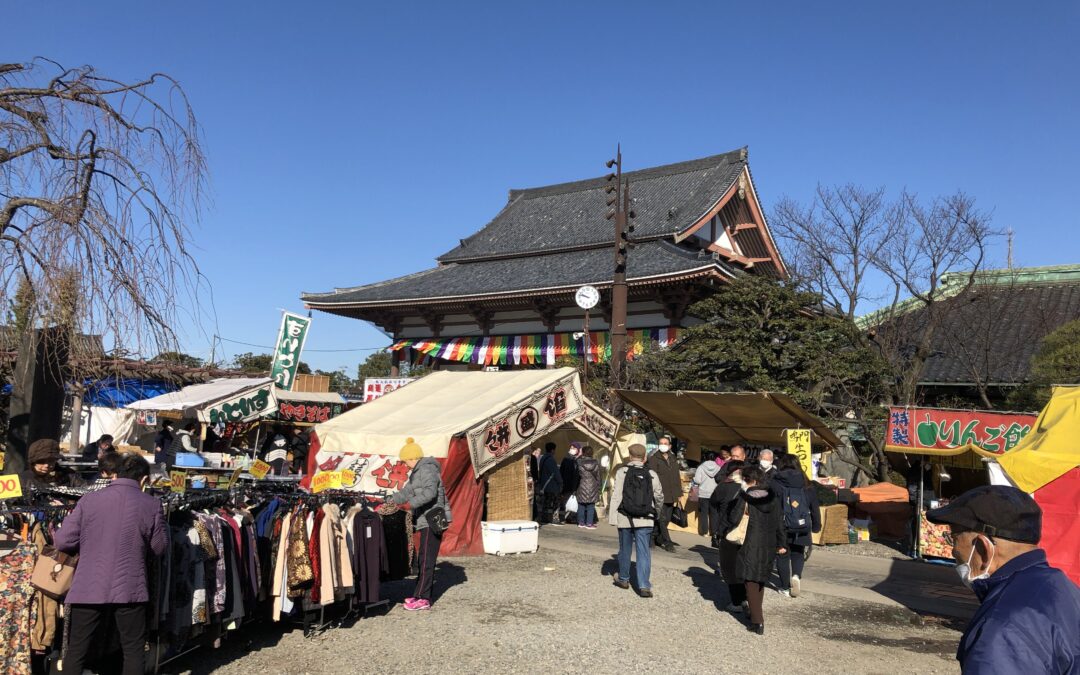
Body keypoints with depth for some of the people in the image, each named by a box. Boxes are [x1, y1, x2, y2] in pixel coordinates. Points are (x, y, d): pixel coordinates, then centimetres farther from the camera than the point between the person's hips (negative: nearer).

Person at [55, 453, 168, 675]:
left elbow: (62, 541, -2)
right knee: (133, 651, 11)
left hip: (88, 589, 1)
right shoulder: (151, 504, -5)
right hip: (130, 590, -1)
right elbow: (160, 547, 3)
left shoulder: (88, 500, -2)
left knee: (76, 652, 13)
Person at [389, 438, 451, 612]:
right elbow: (408, 490, 27)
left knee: (426, 560, -9)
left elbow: (430, 491, -28)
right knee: (424, 559, 13)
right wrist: (392, 501, 21)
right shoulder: (418, 472, 20)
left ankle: (422, 599, -7)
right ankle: (422, 596, 20)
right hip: (427, 521, 11)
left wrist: (412, 503, -34)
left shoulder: (427, 470, -13)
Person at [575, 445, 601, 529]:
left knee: (581, 506, 9)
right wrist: (598, 487, 15)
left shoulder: (579, 462, -8)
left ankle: (581, 522, 14)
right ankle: (589, 523, 4)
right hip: (593, 487, 1)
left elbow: (576, 476, -3)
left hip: (582, 487, -1)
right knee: (591, 506, 5)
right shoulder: (596, 463, 1)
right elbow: (598, 477, 6)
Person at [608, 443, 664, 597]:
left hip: (625, 518, 0)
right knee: (644, 552, 3)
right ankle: (644, 586, -4)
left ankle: (623, 579, 32)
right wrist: (656, 512, 26)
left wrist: (612, 516, -8)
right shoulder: (651, 474, -1)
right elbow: (659, 497, 8)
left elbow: (616, 496, -10)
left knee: (625, 549, 15)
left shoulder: (622, 472, -7)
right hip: (645, 520, 0)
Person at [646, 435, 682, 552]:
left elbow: (677, 477, 19)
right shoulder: (653, 459, -5)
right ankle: (667, 542, -3)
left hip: (670, 495, 7)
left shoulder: (673, 459, 15)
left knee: (667, 519, 11)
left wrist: (678, 493, 14)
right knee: (662, 519, -6)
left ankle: (656, 536, 27)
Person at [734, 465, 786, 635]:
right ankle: (756, 614, 29)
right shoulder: (773, 498, 4)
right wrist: (782, 543, 15)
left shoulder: (745, 498, -11)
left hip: (751, 545, -5)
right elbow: (780, 522, 9)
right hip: (769, 546, 6)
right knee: (761, 579, 20)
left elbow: (735, 519, -7)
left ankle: (757, 622, -5)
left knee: (751, 581, 0)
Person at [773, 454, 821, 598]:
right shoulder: (807, 485, 4)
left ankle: (785, 587, 13)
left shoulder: (775, 484, -6)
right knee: (798, 554, 20)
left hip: (781, 528, -2)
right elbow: (815, 506, 9)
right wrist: (816, 525, 20)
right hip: (802, 528, 2)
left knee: (783, 556, 11)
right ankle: (797, 575, -5)